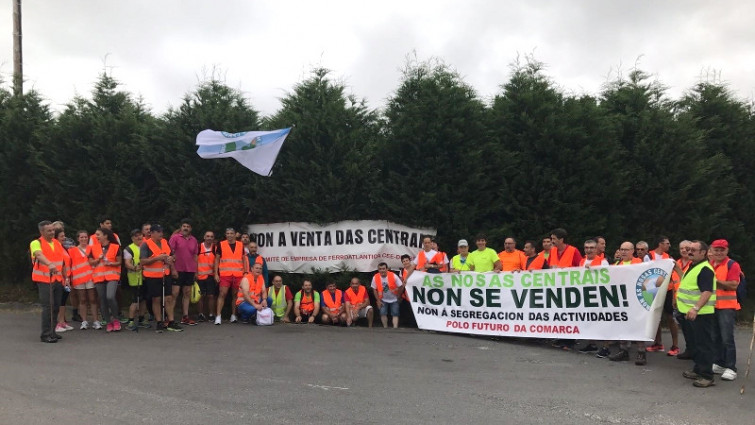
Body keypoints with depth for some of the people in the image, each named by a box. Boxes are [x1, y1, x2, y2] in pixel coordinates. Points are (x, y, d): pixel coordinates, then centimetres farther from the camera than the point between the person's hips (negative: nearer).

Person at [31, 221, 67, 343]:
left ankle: (51, 331, 19)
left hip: (57, 280, 6)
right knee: (48, 307, -10)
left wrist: (65, 277, 14)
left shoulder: (58, 243, 14)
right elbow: (39, 255, -28)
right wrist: (50, 264, -46)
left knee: (56, 306, 9)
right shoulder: (36, 243, -6)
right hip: (44, 280, -6)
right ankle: (45, 335, -5)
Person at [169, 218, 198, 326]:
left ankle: (185, 317, 14)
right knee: (174, 293, -6)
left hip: (190, 270, 5)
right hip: (177, 270, -5)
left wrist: (196, 271, 14)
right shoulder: (175, 238, -2)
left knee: (187, 294, 8)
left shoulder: (194, 240, 11)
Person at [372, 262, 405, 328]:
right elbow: (374, 289, -4)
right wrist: (378, 300, -5)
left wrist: (398, 297, -3)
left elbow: (401, 286, -12)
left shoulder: (393, 276, -23)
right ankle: (385, 327, 4)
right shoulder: (375, 277, -17)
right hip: (383, 300, 1)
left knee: (395, 314, -5)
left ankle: (395, 328, -5)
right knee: (383, 313, -10)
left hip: (394, 299, -1)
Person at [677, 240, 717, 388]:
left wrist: (696, 308, -38)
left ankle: (706, 376, 2)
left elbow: (707, 292, -28)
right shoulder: (692, 267, 15)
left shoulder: (705, 269, -17)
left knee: (704, 345, -4)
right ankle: (698, 370, 29)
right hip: (691, 313, 10)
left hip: (701, 314, -10)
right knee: (695, 343, 18)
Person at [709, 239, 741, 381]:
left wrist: (715, 280, -21)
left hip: (727, 306, -7)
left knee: (727, 338, -7)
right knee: (715, 337, 13)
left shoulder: (732, 265, -7)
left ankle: (731, 368, -1)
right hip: (711, 305, 7)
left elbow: (733, 285, -17)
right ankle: (718, 364, 22)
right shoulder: (709, 265, 13)